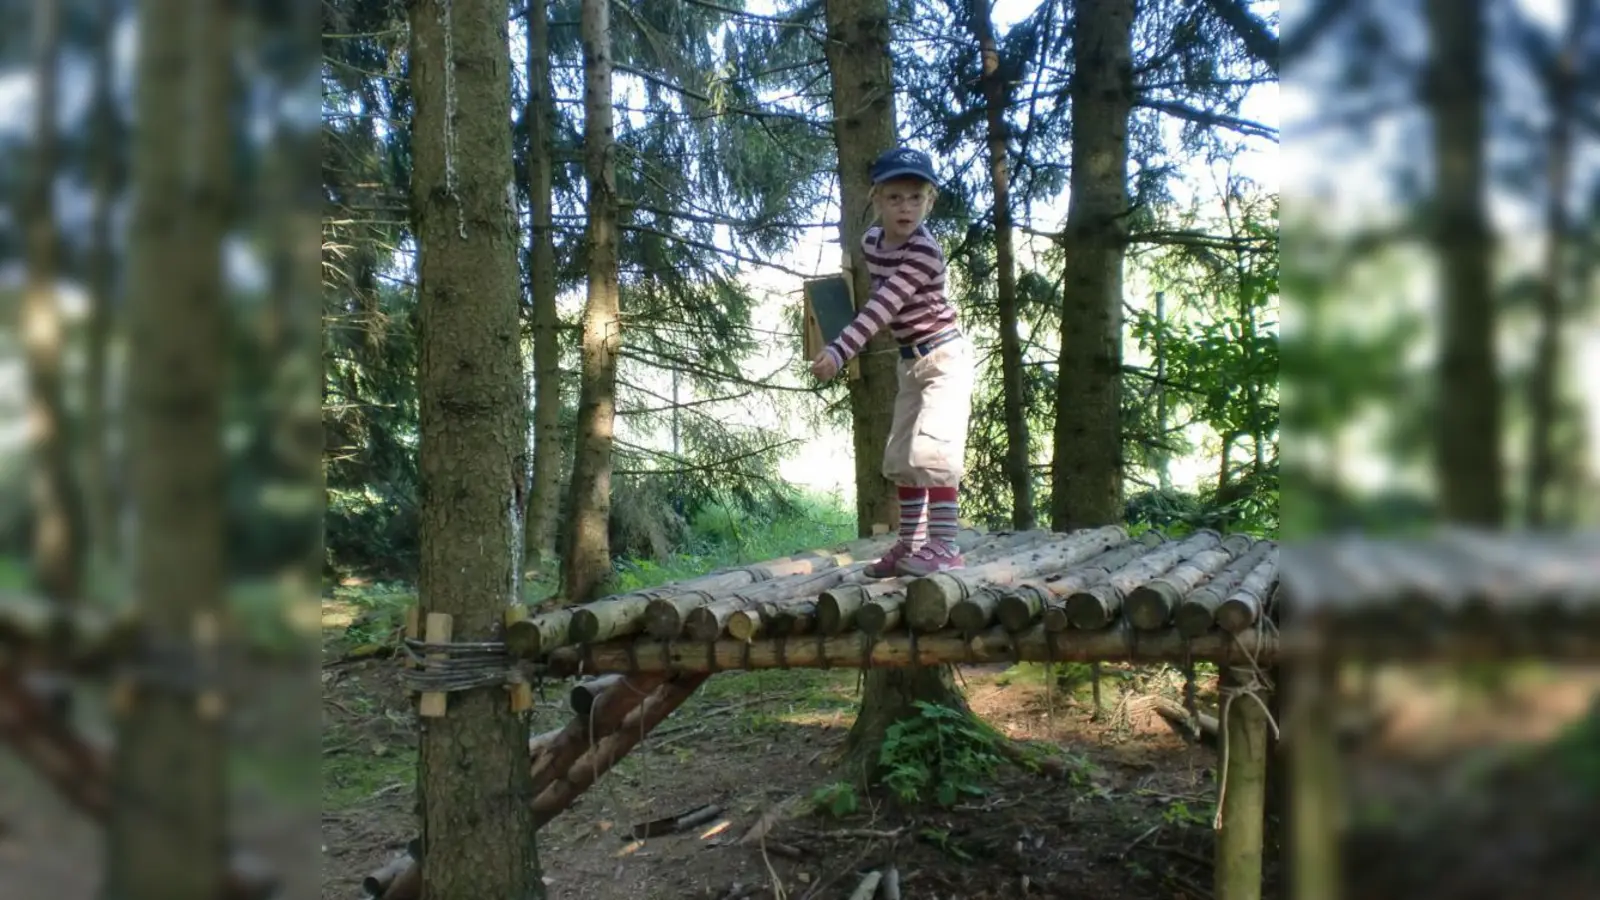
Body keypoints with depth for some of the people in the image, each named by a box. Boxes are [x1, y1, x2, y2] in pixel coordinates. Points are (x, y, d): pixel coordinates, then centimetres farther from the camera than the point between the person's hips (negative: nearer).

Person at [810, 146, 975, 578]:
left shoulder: (924, 251, -25)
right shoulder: (871, 241, 0)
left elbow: (885, 306, -35)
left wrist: (839, 351, -42)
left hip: (944, 356, -9)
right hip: (911, 362, 9)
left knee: (932, 448, -19)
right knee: (899, 457, 11)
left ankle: (944, 546, -14)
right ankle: (911, 543, 20)